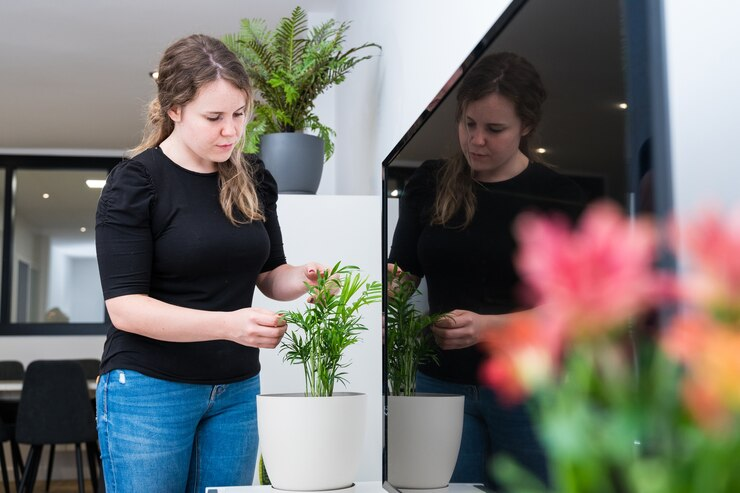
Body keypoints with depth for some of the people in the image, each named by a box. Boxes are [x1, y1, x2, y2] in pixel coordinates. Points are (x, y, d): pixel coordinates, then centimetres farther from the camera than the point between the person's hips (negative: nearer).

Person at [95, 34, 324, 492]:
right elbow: (125, 308, -17)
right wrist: (228, 324, -29)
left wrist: (303, 278, -9)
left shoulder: (254, 179, 4)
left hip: (237, 391, 5)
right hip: (150, 389, -4)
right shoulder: (135, 182, -11)